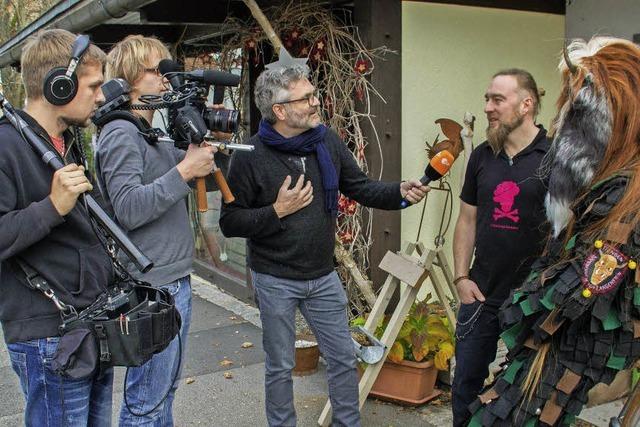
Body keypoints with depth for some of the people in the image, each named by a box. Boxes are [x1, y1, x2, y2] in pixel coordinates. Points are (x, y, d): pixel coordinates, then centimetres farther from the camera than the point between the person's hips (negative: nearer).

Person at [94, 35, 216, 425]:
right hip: (152, 288, -9)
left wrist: (205, 145, 5)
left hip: (176, 280, 9)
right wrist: (184, 170, -22)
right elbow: (128, 209, -23)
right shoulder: (120, 134, -13)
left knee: (165, 390, 21)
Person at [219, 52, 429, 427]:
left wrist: (400, 192, -12)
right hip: (276, 280, -4)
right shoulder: (251, 155, -15)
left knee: (344, 358, 15)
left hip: (324, 276, 4)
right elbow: (230, 222, -12)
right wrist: (276, 211, -23)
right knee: (280, 366, 12)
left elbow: (360, 187, 4)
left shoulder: (327, 140, -2)